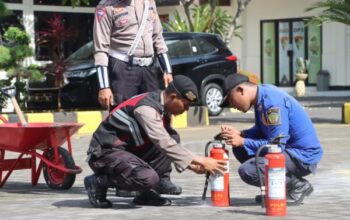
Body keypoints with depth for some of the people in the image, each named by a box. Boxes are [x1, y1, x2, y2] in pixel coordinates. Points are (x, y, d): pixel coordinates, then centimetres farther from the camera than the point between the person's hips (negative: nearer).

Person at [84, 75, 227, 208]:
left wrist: (192, 165, 3)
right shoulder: (146, 108, -22)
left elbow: (168, 142, 14)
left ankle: (146, 191, 2)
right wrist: (200, 161, -23)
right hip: (105, 153, -10)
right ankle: (98, 182, -8)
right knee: (150, 178, -31)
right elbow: (164, 144, -27)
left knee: (173, 138, 3)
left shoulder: (160, 107, 7)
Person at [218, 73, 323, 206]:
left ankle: (298, 186, -6)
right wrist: (238, 134, -1)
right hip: (288, 149, 10)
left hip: (303, 157, -10)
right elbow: (260, 132, 17)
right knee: (239, 149, 7)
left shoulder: (272, 102, -22)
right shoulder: (261, 96, 7)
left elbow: (276, 146, -23)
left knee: (247, 171, -22)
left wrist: (243, 141, -16)